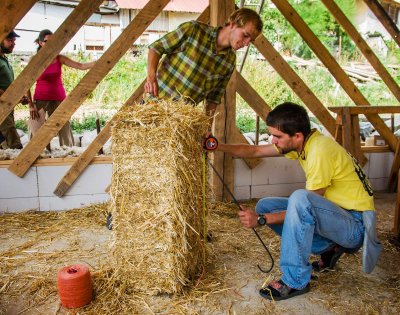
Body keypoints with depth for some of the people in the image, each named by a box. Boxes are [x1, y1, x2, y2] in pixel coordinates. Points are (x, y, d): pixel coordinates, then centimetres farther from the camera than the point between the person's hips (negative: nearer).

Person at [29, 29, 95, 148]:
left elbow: (81, 66, -4)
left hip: (59, 99, 2)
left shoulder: (60, 58, 3)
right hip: (40, 100, -2)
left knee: (65, 132, 3)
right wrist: (30, 104, -6)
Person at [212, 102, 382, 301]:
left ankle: (295, 281, -21)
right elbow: (255, 151, 6)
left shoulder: (320, 150, -26)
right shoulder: (301, 142, -1)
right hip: (332, 214, 9)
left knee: (300, 199, -35)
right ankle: (329, 248, 7)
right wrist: (218, 147, -3)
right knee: (264, 205, 0)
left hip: (355, 224, -8)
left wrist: (262, 219, -23)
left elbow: (306, 204, -22)